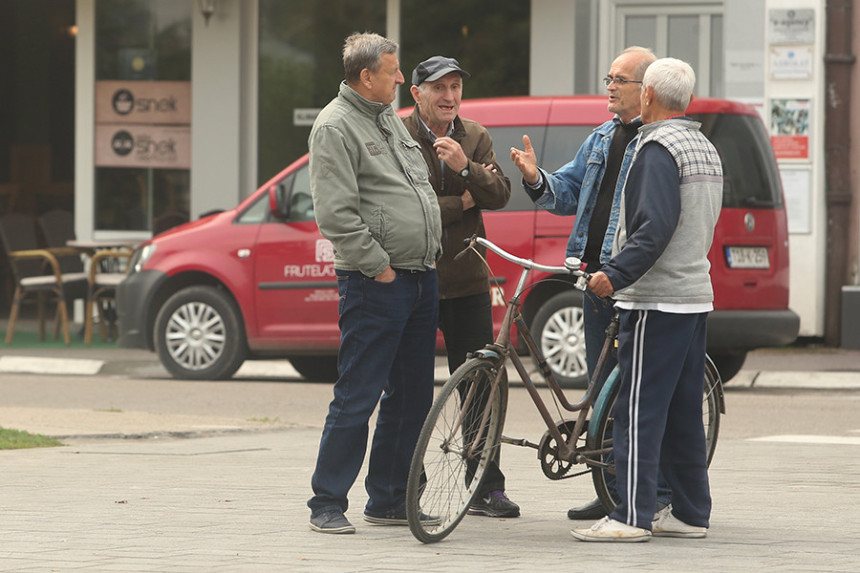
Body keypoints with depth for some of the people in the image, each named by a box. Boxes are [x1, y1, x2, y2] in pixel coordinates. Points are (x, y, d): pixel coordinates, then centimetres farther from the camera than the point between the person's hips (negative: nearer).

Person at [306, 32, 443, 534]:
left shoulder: (391, 120, 18)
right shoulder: (336, 126, -9)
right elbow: (336, 214, -16)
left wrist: (430, 256, 18)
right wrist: (378, 265, -15)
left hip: (422, 280, 9)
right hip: (375, 286, -9)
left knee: (412, 398, 11)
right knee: (357, 398, -8)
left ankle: (390, 501, 19)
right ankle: (328, 505, -2)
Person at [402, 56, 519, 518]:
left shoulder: (476, 138, 10)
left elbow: (500, 195, -3)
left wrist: (465, 168, -20)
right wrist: (462, 203, -8)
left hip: (466, 279, 4)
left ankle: (487, 488, 9)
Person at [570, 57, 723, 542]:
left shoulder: (659, 148, -13)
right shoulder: (706, 149, 17)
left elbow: (655, 228, -23)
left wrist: (616, 275, -27)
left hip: (656, 299, -9)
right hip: (696, 296, 9)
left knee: (639, 410, -9)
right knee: (684, 412, 12)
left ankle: (631, 516, -12)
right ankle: (691, 514, 15)